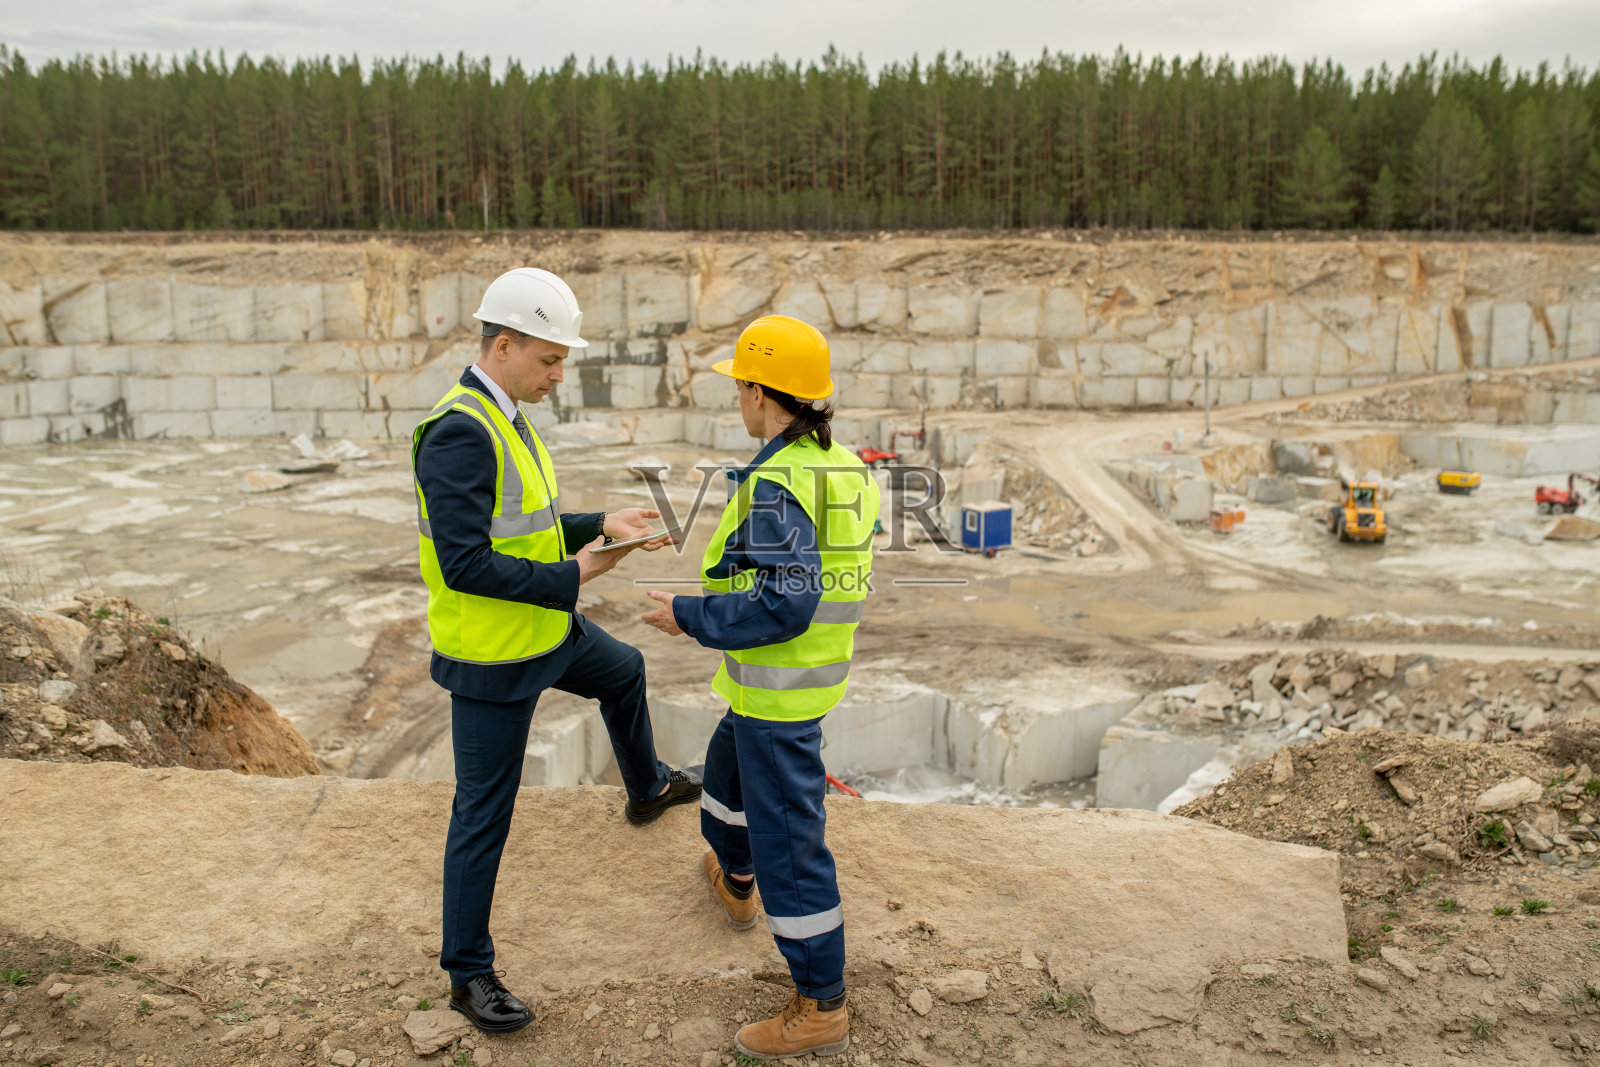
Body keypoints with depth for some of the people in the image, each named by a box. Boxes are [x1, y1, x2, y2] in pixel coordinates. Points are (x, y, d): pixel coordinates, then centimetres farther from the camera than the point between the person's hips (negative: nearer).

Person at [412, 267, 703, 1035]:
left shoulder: (503, 419, 5)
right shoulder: (460, 434, -27)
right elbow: (465, 565, -31)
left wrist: (602, 527, 0)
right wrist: (572, 578, -25)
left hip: (546, 631, 10)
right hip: (493, 658, -10)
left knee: (624, 673, 32)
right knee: (484, 815, 3)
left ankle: (647, 788, 59)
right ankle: (468, 973, 21)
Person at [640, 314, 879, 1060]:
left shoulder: (779, 483, -25)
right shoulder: (840, 468, 3)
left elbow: (782, 608, -31)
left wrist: (687, 617, -19)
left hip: (778, 686, -10)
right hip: (811, 672, 10)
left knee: (787, 839, 1)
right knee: (727, 769, 33)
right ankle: (735, 885, 57)